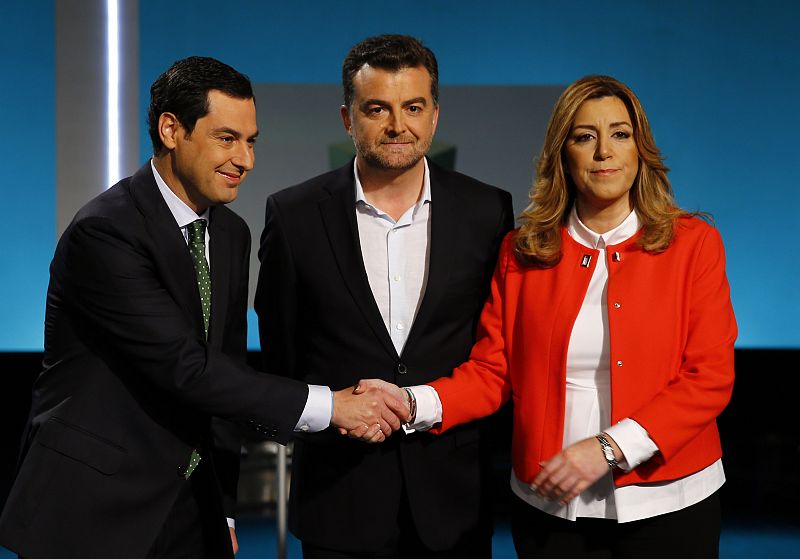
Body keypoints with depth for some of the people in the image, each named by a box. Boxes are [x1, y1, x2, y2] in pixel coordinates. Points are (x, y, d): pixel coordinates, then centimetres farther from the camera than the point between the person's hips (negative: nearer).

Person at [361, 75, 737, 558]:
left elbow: (711, 377, -8)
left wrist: (609, 447, -17)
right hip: (551, 507, 1)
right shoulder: (520, 253, 2)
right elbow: (492, 372, 2)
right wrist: (412, 404, -16)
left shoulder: (692, 243, -3)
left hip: (668, 504, -1)